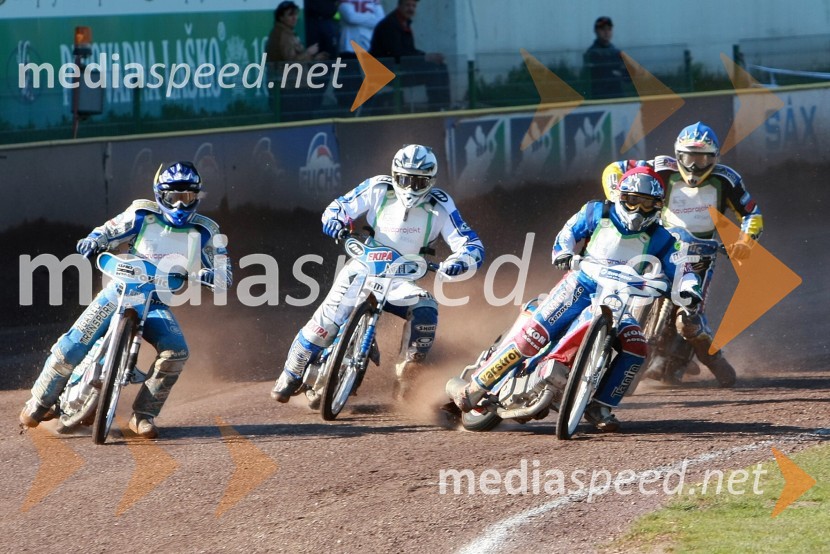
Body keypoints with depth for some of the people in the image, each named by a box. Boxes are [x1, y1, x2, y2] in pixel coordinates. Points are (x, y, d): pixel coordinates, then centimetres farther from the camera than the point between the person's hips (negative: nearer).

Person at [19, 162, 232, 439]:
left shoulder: (204, 232, 1)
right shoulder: (142, 216, -1)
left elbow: (223, 276, -1)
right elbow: (107, 232, 7)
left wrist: (207, 275, -25)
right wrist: (92, 241, -18)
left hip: (156, 303, 1)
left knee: (176, 351, -26)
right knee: (73, 346, -16)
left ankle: (143, 415, -13)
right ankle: (39, 402, 4)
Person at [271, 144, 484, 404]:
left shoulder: (440, 206, -7)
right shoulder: (378, 188, -5)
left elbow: (472, 246, -10)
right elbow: (340, 206, 3)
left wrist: (459, 261, -33)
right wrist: (335, 219, -22)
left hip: (401, 281, 1)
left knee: (426, 309, -30)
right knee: (325, 323, -18)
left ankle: (407, 372, -13)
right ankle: (290, 376, 3)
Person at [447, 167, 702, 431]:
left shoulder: (658, 239, 1)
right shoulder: (598, 213, 2)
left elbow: (679, 268, -3)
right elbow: (569, 231, 14)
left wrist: (688, 289, -25)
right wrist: (563, 252, -8)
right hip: (582, 286, -2)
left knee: (635, 346, -26)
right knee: (534, 333, -23)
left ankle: (601, 407, -11)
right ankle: (476, 385, -17)